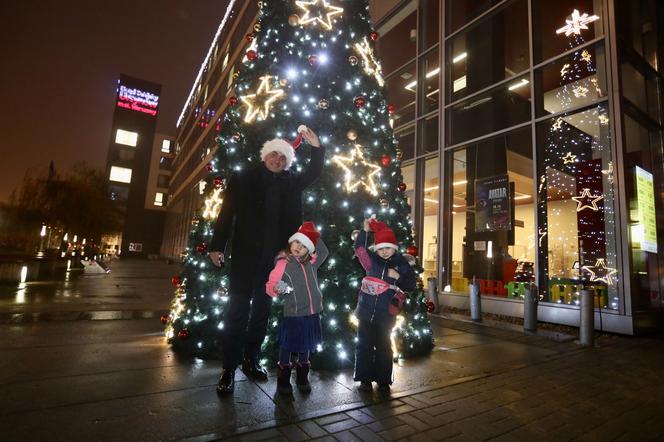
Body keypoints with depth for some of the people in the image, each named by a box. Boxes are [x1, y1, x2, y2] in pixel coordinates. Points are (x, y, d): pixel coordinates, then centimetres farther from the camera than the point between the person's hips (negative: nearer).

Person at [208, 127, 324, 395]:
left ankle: (251, 359, 27)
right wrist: (217, 246, -6)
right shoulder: (243, 179, 2)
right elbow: (226, 213, -1)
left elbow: (313, 173, 13)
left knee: (262, 310, 12)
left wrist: (316, 147, -3)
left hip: (275, 256, 4)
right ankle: (228, 369, 10)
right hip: (245, 253, -3)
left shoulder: (291, 182, 10)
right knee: (237, 310, -1)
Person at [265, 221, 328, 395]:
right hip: (293, 314, -5)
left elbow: (324, 252, 18)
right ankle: (283, 380, 28)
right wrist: (277, 288, -33)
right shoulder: (283, 263, -9)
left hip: (311, 313, 5)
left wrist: (316, 237, 8)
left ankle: (302, 378, 36)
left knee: (305, 346, 18)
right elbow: (270, 285, -11)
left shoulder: (310, 263, 5)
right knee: (287, 346, 8)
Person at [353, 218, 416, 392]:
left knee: (383, 348, 11)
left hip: (386, 315, -1)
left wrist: (398, 277, -16)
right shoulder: (371, 260, 1)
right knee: (364, 346, 10)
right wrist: (365, 230, -15)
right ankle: (365, 379, 25)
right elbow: (359, 247, -8)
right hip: (366, 312, 1)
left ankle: (383, 380, 28)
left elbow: (411, 286, 0)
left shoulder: (402, 264, -1)